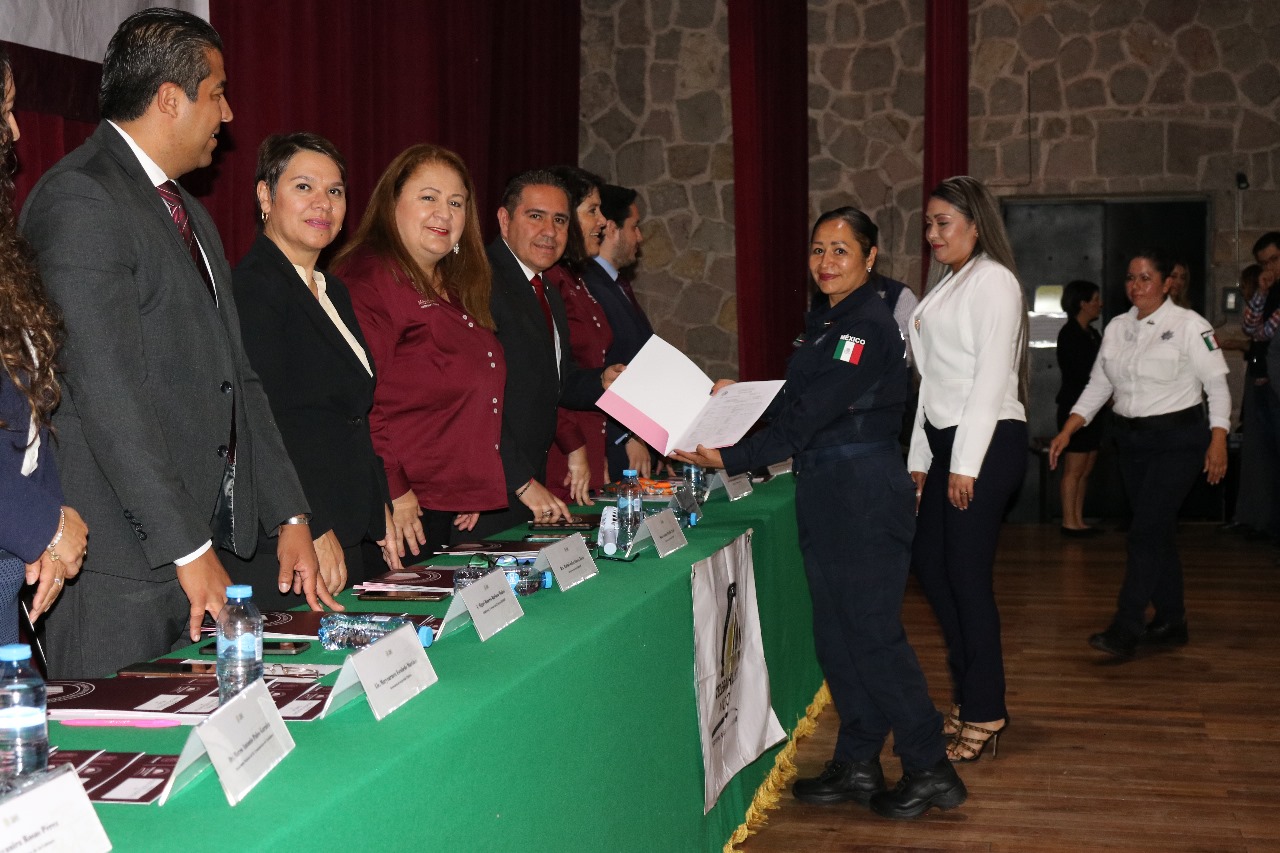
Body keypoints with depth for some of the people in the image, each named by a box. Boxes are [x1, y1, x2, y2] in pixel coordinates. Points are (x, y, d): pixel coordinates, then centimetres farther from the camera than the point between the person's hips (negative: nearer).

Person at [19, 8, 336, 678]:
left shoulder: (188, 213, 20)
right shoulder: (78, 201, -11)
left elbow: (236, 376, 18)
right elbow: (106, 391, -18)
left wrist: (289, 518, 12)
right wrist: (187, 548, -18)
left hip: (208, 534, 9)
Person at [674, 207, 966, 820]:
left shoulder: (868, 326, -16)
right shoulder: (825, 321, 14)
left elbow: (808, 417, -22)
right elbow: (797, 403, 18)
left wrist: (730, 458, -22)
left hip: (864, 495, -9)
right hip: (827, 494, 9)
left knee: (872, 635, -4)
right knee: (836, 636, 12)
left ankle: (930, 771, 8)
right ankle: (858, 766, 22)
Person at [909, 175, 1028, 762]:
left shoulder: (993, 281, -9)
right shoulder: (946, 286, 18)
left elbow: (992, 374, -15)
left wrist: (966, 462, -18)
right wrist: (921, 455, 15)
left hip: (987, 443, -9)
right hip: (946, 440, 9)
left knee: (967, 575, -5)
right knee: (929, 564, 11)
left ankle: (984, 713, 7)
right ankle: (969, 691, 24)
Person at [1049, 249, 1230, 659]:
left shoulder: (1189, 325, -7)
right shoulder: (1117, 328, 9)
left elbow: (1216, 384, -7)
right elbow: (1098, 385, 11)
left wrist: (1218, 439, -16)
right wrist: (1067, 431, 2)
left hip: (1177, 440, -6)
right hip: (1131, 440, 6)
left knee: (1145, 531, -13)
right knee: (1159, 532, 11)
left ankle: (1125, 630, -14)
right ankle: (1171, 623, 20)